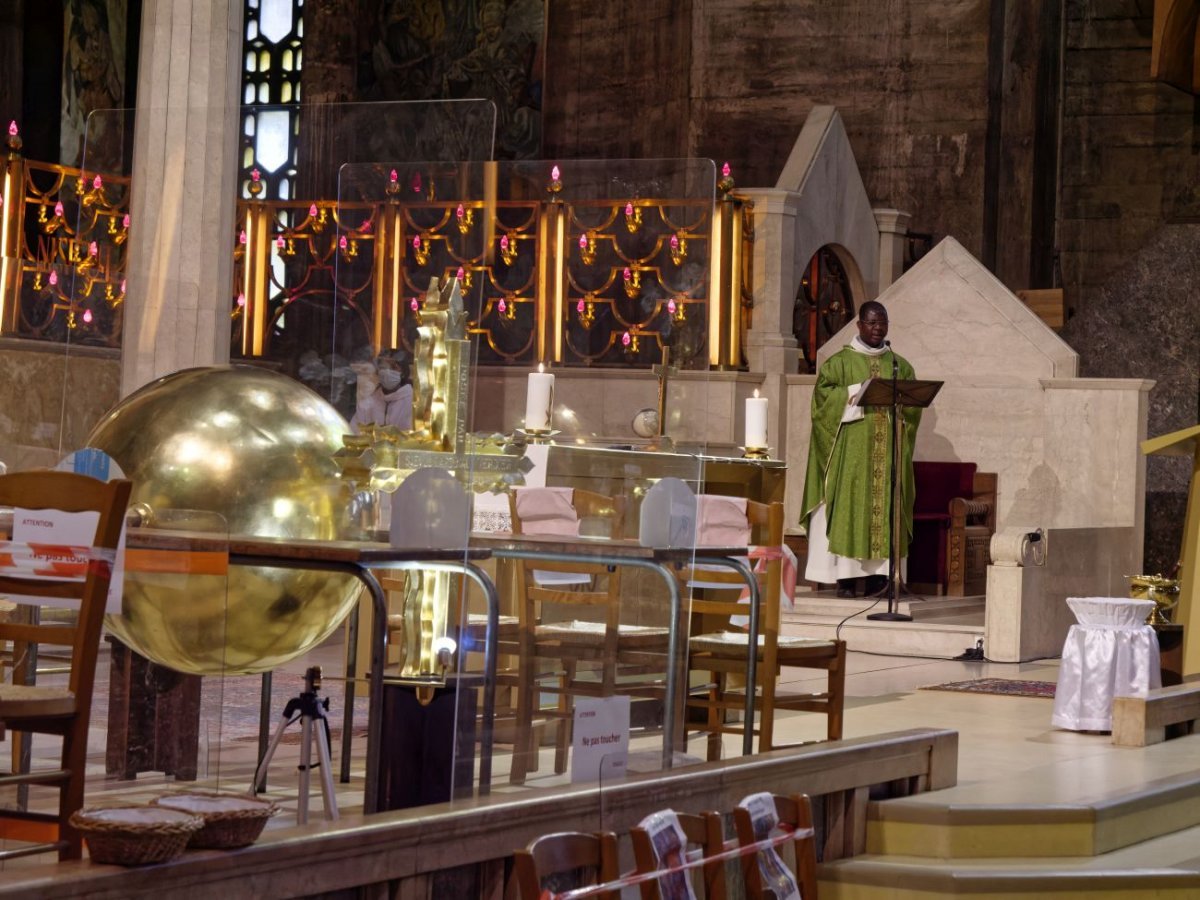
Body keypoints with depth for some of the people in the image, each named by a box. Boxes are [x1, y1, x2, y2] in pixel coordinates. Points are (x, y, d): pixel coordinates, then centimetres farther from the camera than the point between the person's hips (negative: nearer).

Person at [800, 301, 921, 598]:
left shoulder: (900, 365, 15)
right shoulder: (840, 361, 6)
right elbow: (823, 392, -5)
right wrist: (856, 393, -15)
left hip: (887, 448, 3)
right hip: (851, 448, -3)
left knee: (884, 503, -3)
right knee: (848, 503, -9)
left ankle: (877, 572, -4)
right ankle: (845, 575, -9)